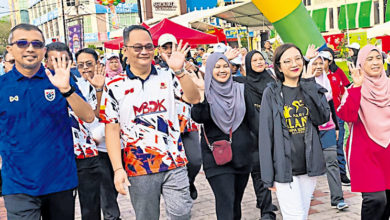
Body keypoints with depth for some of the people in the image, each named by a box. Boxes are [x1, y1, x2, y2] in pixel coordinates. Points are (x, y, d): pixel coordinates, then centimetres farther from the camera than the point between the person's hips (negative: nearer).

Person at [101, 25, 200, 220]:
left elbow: (194, 99, -7)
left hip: (174, 164, 1)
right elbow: (112, 130, -3)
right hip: (139, 169, -1)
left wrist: (179, 71, -21)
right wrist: (118, 169, -9)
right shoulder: (114, 87, -1)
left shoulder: (167, 77, 5)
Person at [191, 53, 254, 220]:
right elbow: (198, 117, -18)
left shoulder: (240, 89, 8)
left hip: (241, 153, 4)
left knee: (236, 200, 13)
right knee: (225, 200, -11)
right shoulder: (205, 92, -2)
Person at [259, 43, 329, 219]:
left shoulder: (313, 89, 9)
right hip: (284, 167, -4)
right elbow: (265, 134, -5)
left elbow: (322, 118, -8)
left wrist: (309, 84, -9)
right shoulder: (272, 93, -3)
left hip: (308, 165, 4)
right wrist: (268, 175, -8)